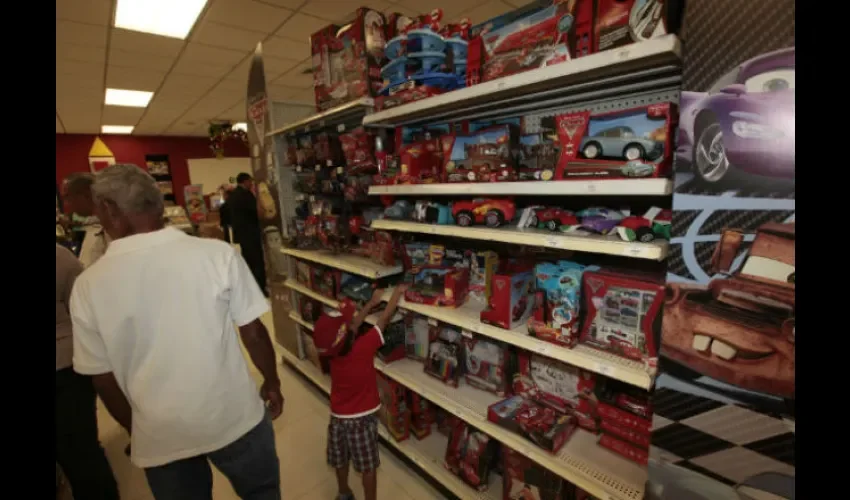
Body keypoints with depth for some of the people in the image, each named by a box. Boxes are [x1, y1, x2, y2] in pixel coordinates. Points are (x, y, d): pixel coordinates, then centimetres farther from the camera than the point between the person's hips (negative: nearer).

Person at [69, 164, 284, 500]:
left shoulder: (88, 285, -11)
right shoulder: (217, 253, -18)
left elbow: (103, 379, -2)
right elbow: (254, 333, -12)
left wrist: (136, 431, 15)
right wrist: (272, 383, 5)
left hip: (159, 436, 2)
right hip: (235, 416, -1)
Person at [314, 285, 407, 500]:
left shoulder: (332, 350, -15)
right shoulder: (364, 347, -29)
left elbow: (352, 325, 1)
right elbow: (385, 318, -20)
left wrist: (371, 303, 7)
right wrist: (398, 292, -7)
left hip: (338, 417, 5)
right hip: (363, 418, -4)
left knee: (340, 461, 24)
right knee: (368, 466, 16)